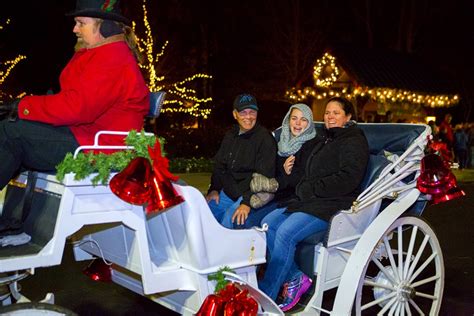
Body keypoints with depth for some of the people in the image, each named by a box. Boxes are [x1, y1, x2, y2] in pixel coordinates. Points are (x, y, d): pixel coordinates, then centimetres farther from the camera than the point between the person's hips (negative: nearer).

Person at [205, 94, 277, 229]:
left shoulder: (265, 138, -11)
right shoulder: (230, 136, 13)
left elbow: (264, 177, -17)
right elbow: (219, 166, 22)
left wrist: (247, 202, -24)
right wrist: (214, 189, 8)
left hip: (251, 196, -7)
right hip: (227, 193, 7)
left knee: (230, 220, -30)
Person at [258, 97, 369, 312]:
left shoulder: (354, 141, -3)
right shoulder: (324, 139, 23)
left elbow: (348, 179, -17)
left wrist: (310, 189, -13)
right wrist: (303, 189, 7)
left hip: (334, 204, -9)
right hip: (311, 200, 9)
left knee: (286, 233, -27)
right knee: (268, 223, -10)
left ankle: (262, 299, -19)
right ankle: (295, 278, -7)